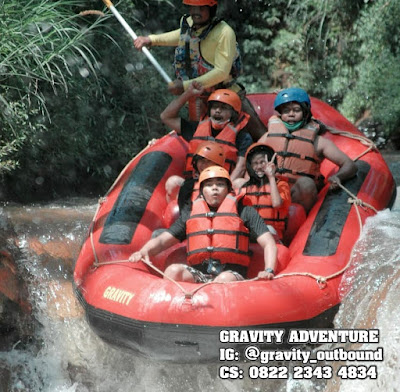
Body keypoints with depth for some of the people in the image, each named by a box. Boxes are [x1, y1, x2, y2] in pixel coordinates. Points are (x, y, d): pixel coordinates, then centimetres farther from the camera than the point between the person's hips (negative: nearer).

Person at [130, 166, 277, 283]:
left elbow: (269, 243, 9)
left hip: (231, 273, -2)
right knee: (174, 270, -29)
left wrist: (269, 270, -12)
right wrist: (144, 251, -3)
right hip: (197, 277, 2)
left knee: (226, 279, -37)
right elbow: (162, 241, 21)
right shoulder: (190, 215, 24)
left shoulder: (245, 212, 17)